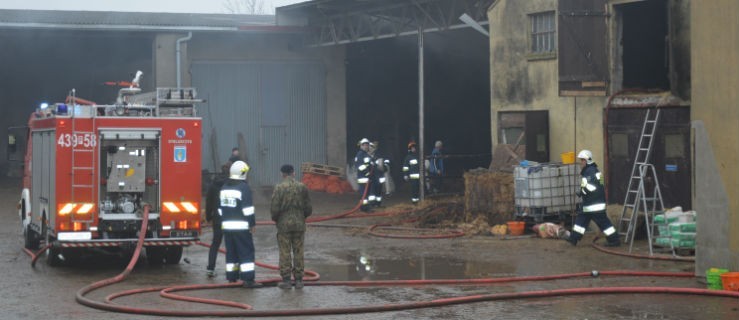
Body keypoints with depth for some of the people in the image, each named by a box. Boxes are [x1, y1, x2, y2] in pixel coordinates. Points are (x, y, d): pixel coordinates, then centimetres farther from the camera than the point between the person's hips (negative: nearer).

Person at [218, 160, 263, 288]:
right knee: (246, 252, -6)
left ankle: (231, 277, 16)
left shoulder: (224, 187, 13)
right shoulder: (243, 187, -12)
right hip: (241, 226, -7)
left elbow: (220, 207, 18)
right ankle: (248, 279, -11)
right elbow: (247, 208, -16)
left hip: (226, 225, 7)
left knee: (231, 251, 14)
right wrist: (252, 223, -11)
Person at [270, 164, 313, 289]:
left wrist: (275, 218, 9)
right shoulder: (302, 187, -1)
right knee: (298, 253, 7)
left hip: (284, 224, -2)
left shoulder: (279, 188, -10)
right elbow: (308, 208, 1)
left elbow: (274, 209, -12)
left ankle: (286, 280, 4)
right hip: (299, 224, 2)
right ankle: (298, 280, 8)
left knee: (285, 253, 3)